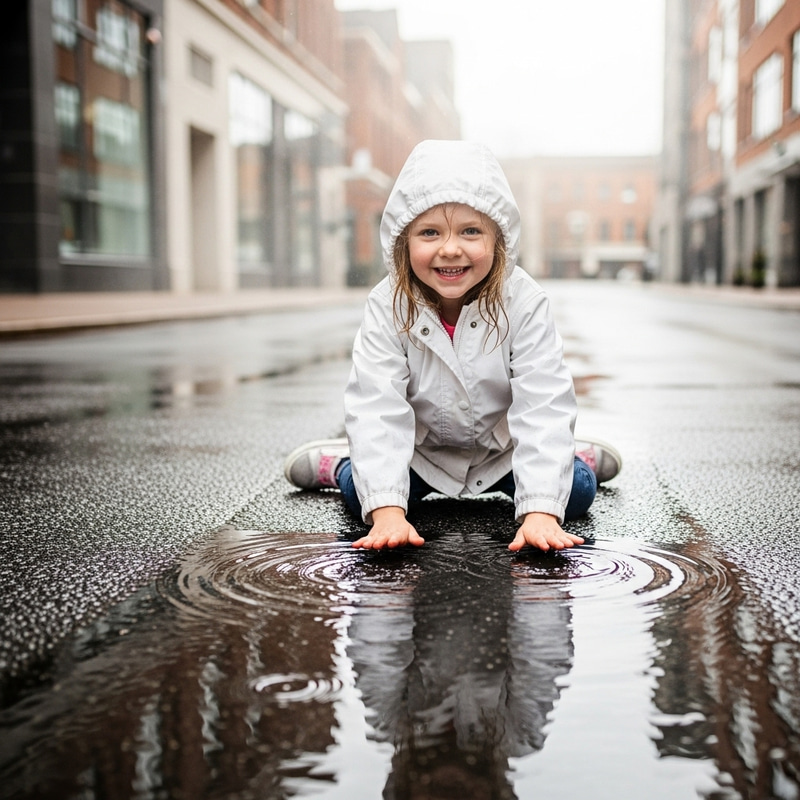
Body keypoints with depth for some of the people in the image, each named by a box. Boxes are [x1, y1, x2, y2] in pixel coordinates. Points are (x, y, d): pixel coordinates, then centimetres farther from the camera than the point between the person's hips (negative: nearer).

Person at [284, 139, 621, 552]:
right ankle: (340, 464, 17)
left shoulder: (524, 303, -27)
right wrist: (387, 510, -45)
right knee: (361, 495, -19)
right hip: (420, 446, 0)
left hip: (501, 445, 0)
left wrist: (541, 510, -44)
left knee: (576, 492, -16)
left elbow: (543, 408, -32)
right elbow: (377, 409, -32)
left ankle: (571, 457, 20)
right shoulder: (388, 306, -25)